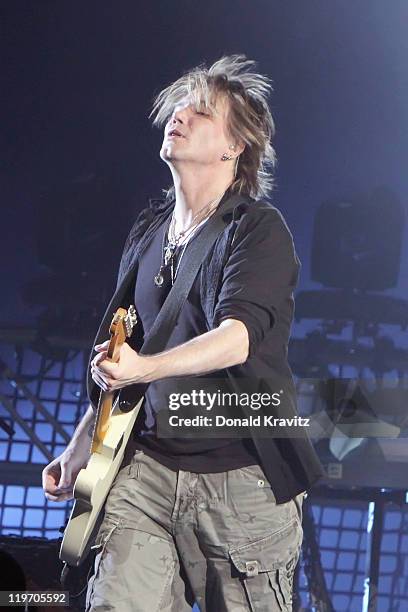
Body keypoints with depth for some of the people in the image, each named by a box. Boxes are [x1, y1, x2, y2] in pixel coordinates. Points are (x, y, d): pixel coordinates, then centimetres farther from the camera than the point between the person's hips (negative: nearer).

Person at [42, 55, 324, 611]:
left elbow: (238, 335, -24)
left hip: (243, 476, -5)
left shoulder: (260, 230, -7)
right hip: (149, 466, 5)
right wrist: (81, 447, 24)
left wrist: (144, 368, -40)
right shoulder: (150, 231, 14)